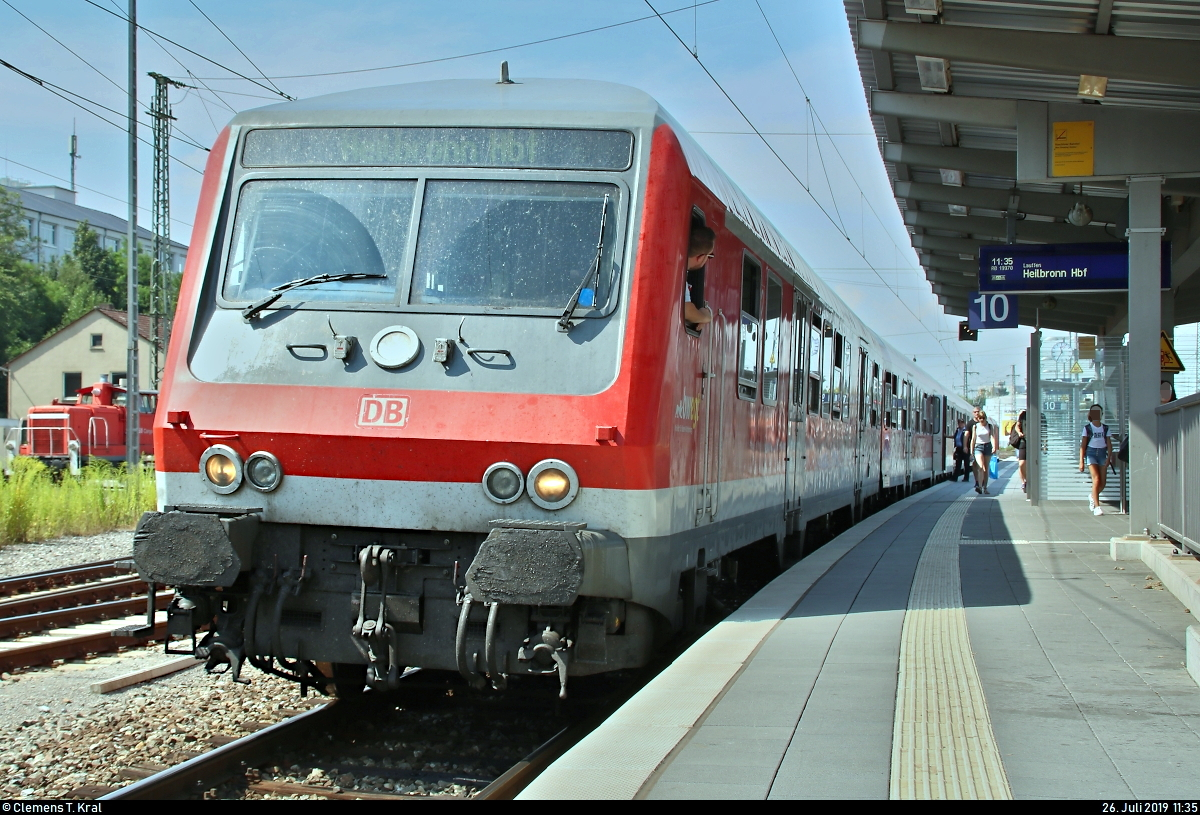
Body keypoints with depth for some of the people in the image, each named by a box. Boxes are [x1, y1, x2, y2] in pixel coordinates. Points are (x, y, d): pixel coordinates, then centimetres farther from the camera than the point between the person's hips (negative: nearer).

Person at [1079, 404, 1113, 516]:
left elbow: (1109, 444, 5)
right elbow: (1083, 445, -1)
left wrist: (1109, 457, -10)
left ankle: (1092, 497, 32)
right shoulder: (1087, 428, 1)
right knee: (1096, 479, -16)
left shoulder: (1105, 428, 8)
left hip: (1102, 453, 3)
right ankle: (1097, 507, -13)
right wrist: (1081, 461, -7)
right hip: (1091, 453, -3)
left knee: (1103, 482, 2)